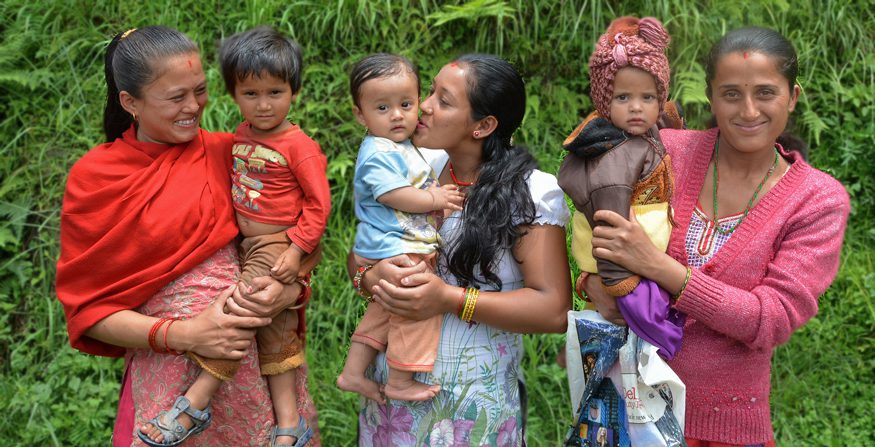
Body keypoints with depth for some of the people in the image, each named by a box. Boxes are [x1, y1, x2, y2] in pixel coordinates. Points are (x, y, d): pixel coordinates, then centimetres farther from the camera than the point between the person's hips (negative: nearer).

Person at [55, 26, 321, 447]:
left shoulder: (229, 154, -2)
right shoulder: (93, 179, -5)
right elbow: (86, 306, -4)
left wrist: (290, 289, -19)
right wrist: (182, 334, -17)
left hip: (266, 356, 2)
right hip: (172, 373, -2)